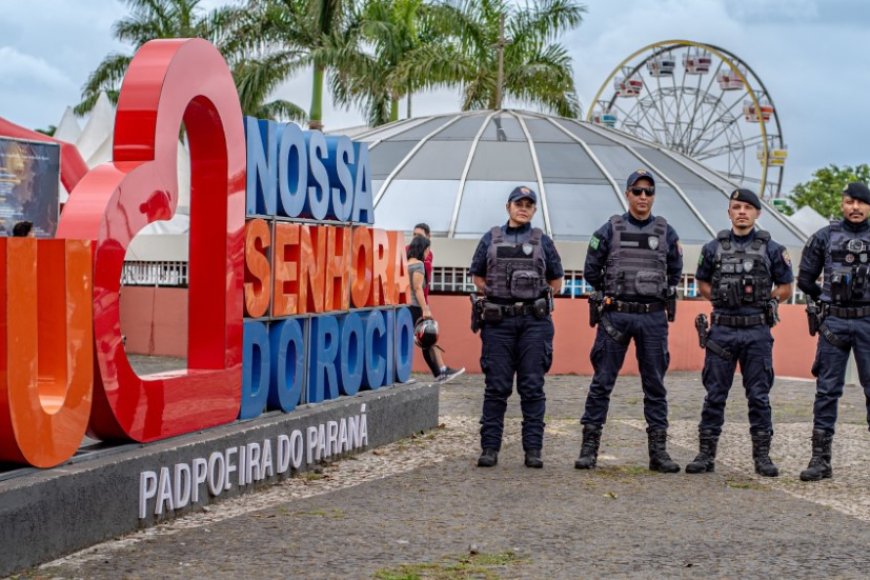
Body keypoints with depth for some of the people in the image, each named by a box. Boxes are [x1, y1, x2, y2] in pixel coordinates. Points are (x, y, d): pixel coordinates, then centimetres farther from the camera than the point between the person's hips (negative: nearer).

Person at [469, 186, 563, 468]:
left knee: (532, 387, 0)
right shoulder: (491, 239, 9)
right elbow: (478, 277, 17)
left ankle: (533, 449, 3)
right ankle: (490, 448, 4)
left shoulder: (542, 241, 9)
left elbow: (556, 281, 15)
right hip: (497, 322, 0)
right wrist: (498, 297, 7)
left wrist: (535, 300, 6)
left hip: (534, 321, 0)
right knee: (496, 387, 0)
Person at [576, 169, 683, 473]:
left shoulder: (666, 233, 6)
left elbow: (675, 273, 19)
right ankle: (589, 447, 4)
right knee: (602, 382, 0)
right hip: (615, 315, -2)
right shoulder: (609, 231, 1)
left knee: (655, 385, 5)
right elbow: (591, 272, 8)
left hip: (654, 318, 2)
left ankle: (658, 450, 9)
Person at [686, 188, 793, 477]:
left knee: (759, 396, 3)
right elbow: (702, 283, 17)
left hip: (757, 333, -1)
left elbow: (785, 288, 10)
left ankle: (762, 455, 10)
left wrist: (761, 299, -2)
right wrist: (723, 299, 1)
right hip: (722, 331, 1)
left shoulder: (771, 249, 3)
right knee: (715, 395, 4)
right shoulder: (714, 248, 5)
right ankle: (706, 454, 10)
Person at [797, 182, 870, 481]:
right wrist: (829, 299, 11)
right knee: (827, 390, 2)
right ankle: (821, 459, 6)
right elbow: (805, 279, 11)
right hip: (834, 323, 0)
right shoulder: (825, 237, 5)